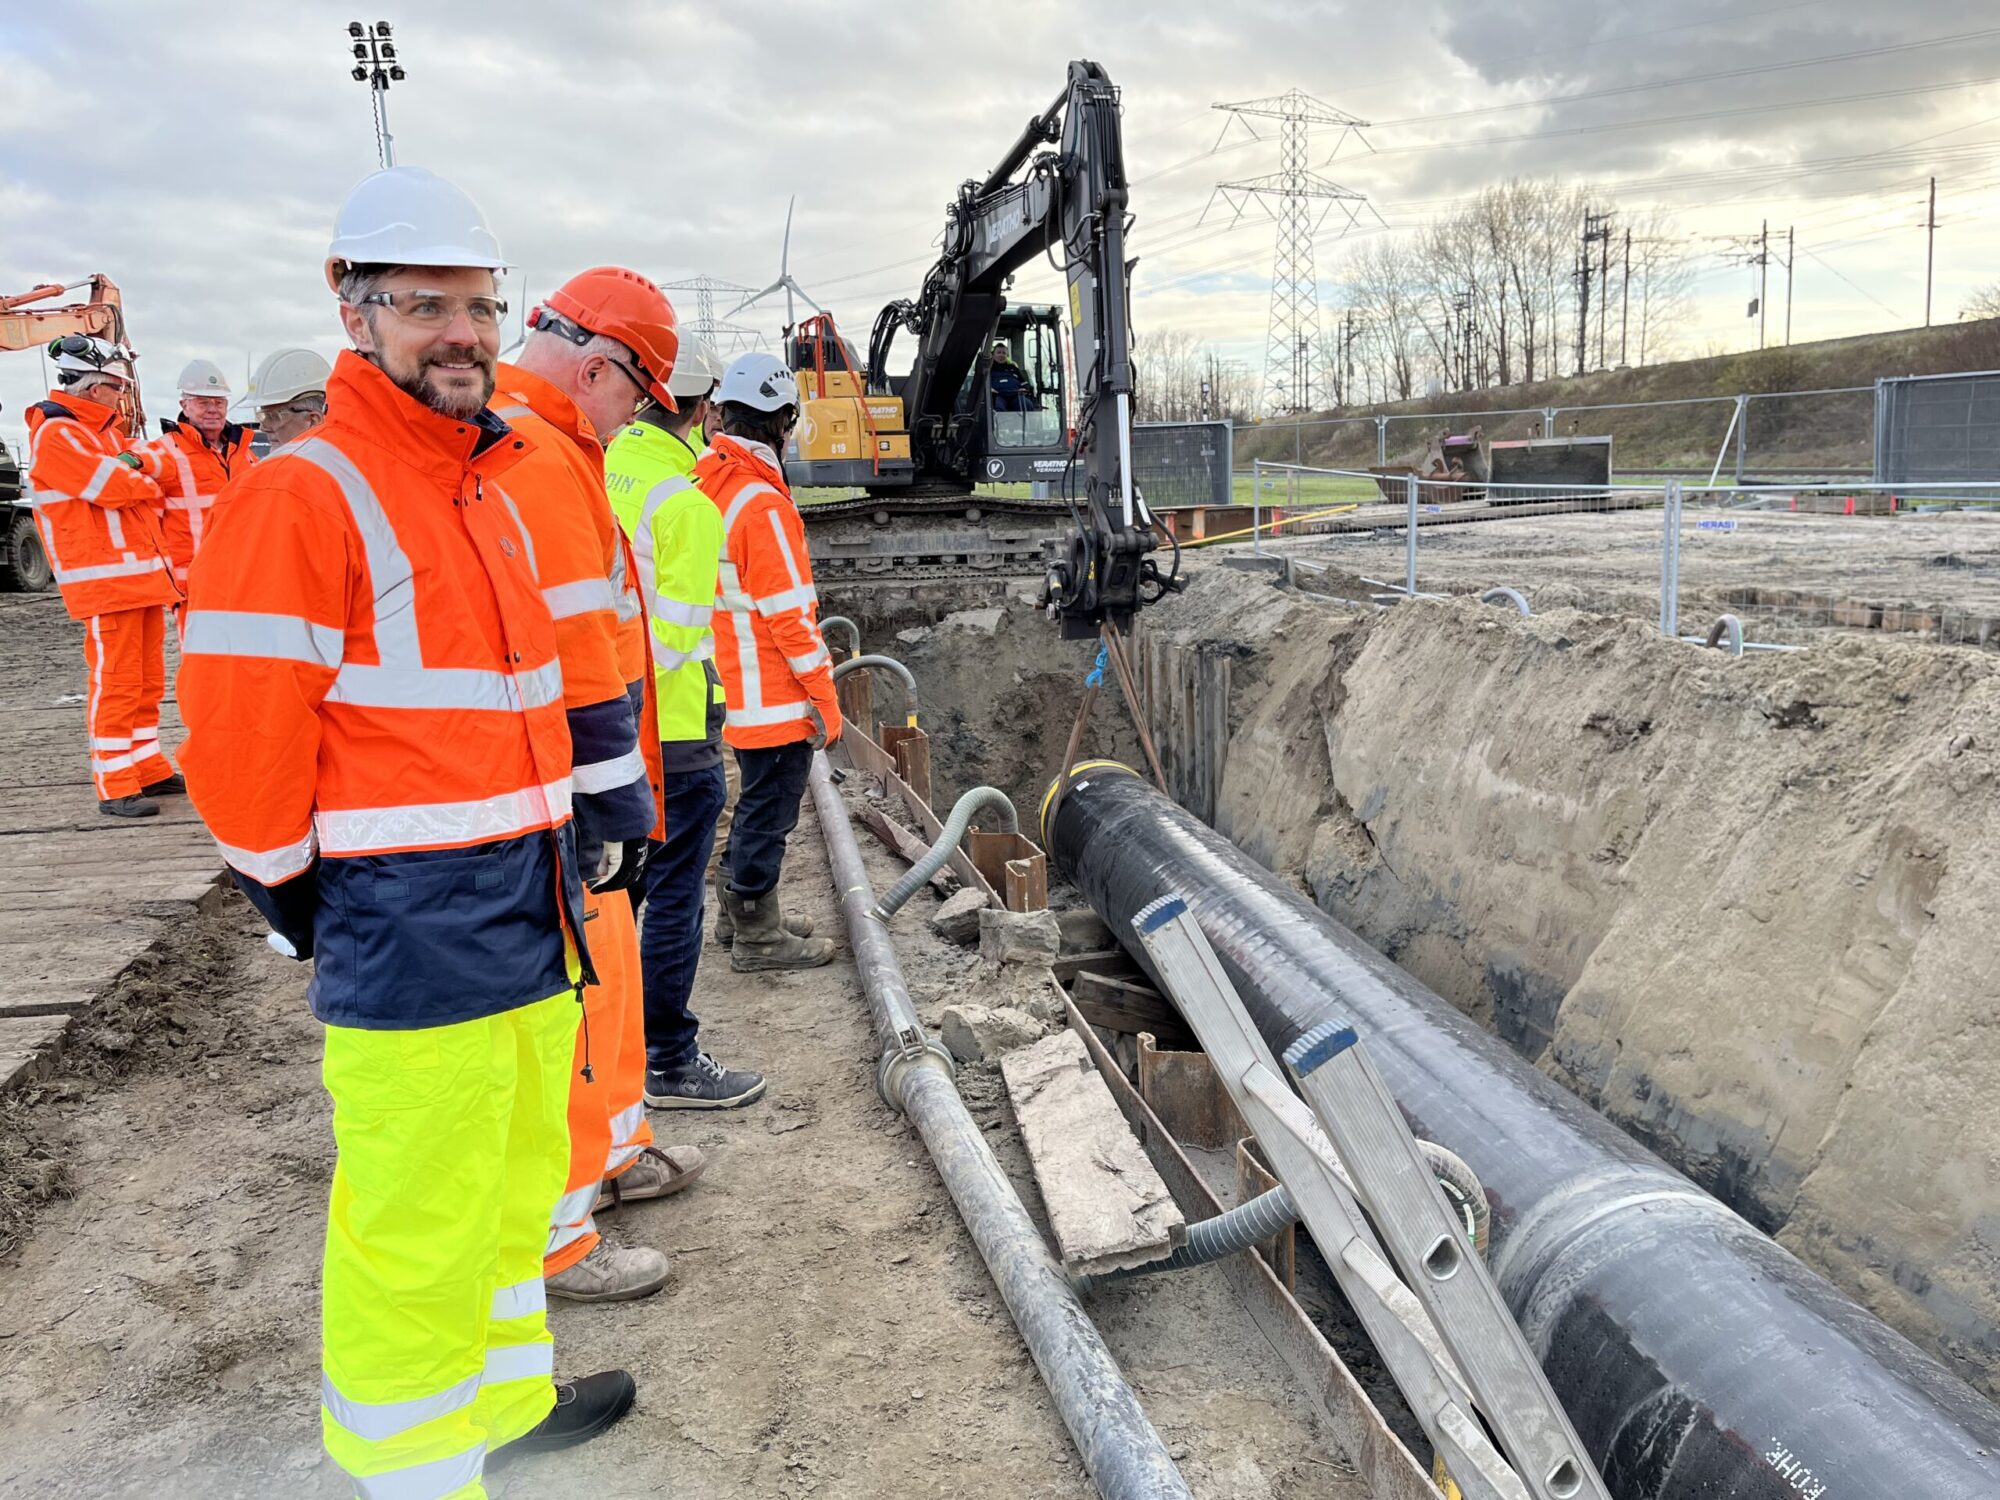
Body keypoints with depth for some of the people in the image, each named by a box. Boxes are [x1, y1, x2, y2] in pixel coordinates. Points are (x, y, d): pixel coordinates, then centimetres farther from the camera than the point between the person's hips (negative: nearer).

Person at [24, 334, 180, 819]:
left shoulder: (105, 430, 20)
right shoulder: (56, 434, -11)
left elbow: (135, 469, 17)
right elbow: (114, 486, -17)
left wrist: (132, 469, -4)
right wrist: (145, 483, 2)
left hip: (141, 571, 9)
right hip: (106, 580, -9)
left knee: (147, 682, 14)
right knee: (114, 683, -8)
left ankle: (148, 768, 24)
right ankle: (115, 788, -4)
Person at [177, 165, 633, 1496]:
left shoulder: (494, 488, 13)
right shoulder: (299, 498, -14)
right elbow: (240, 745, -15)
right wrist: (303, 903, -6)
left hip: (531, 911, 9)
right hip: (412, 935, -9)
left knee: (515, 1180, 23)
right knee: (418, 1228, 1)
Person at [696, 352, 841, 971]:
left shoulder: (708, 482, 8)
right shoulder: (763, 503, -21)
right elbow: (789, 612, -21)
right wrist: (824, 694, -14)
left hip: (737, 687, 9)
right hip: (775, 695, -9)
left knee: (760, 800, 22)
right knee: (769, 808, 2)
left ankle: (741, 906, 35)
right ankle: (757, 937, 13)